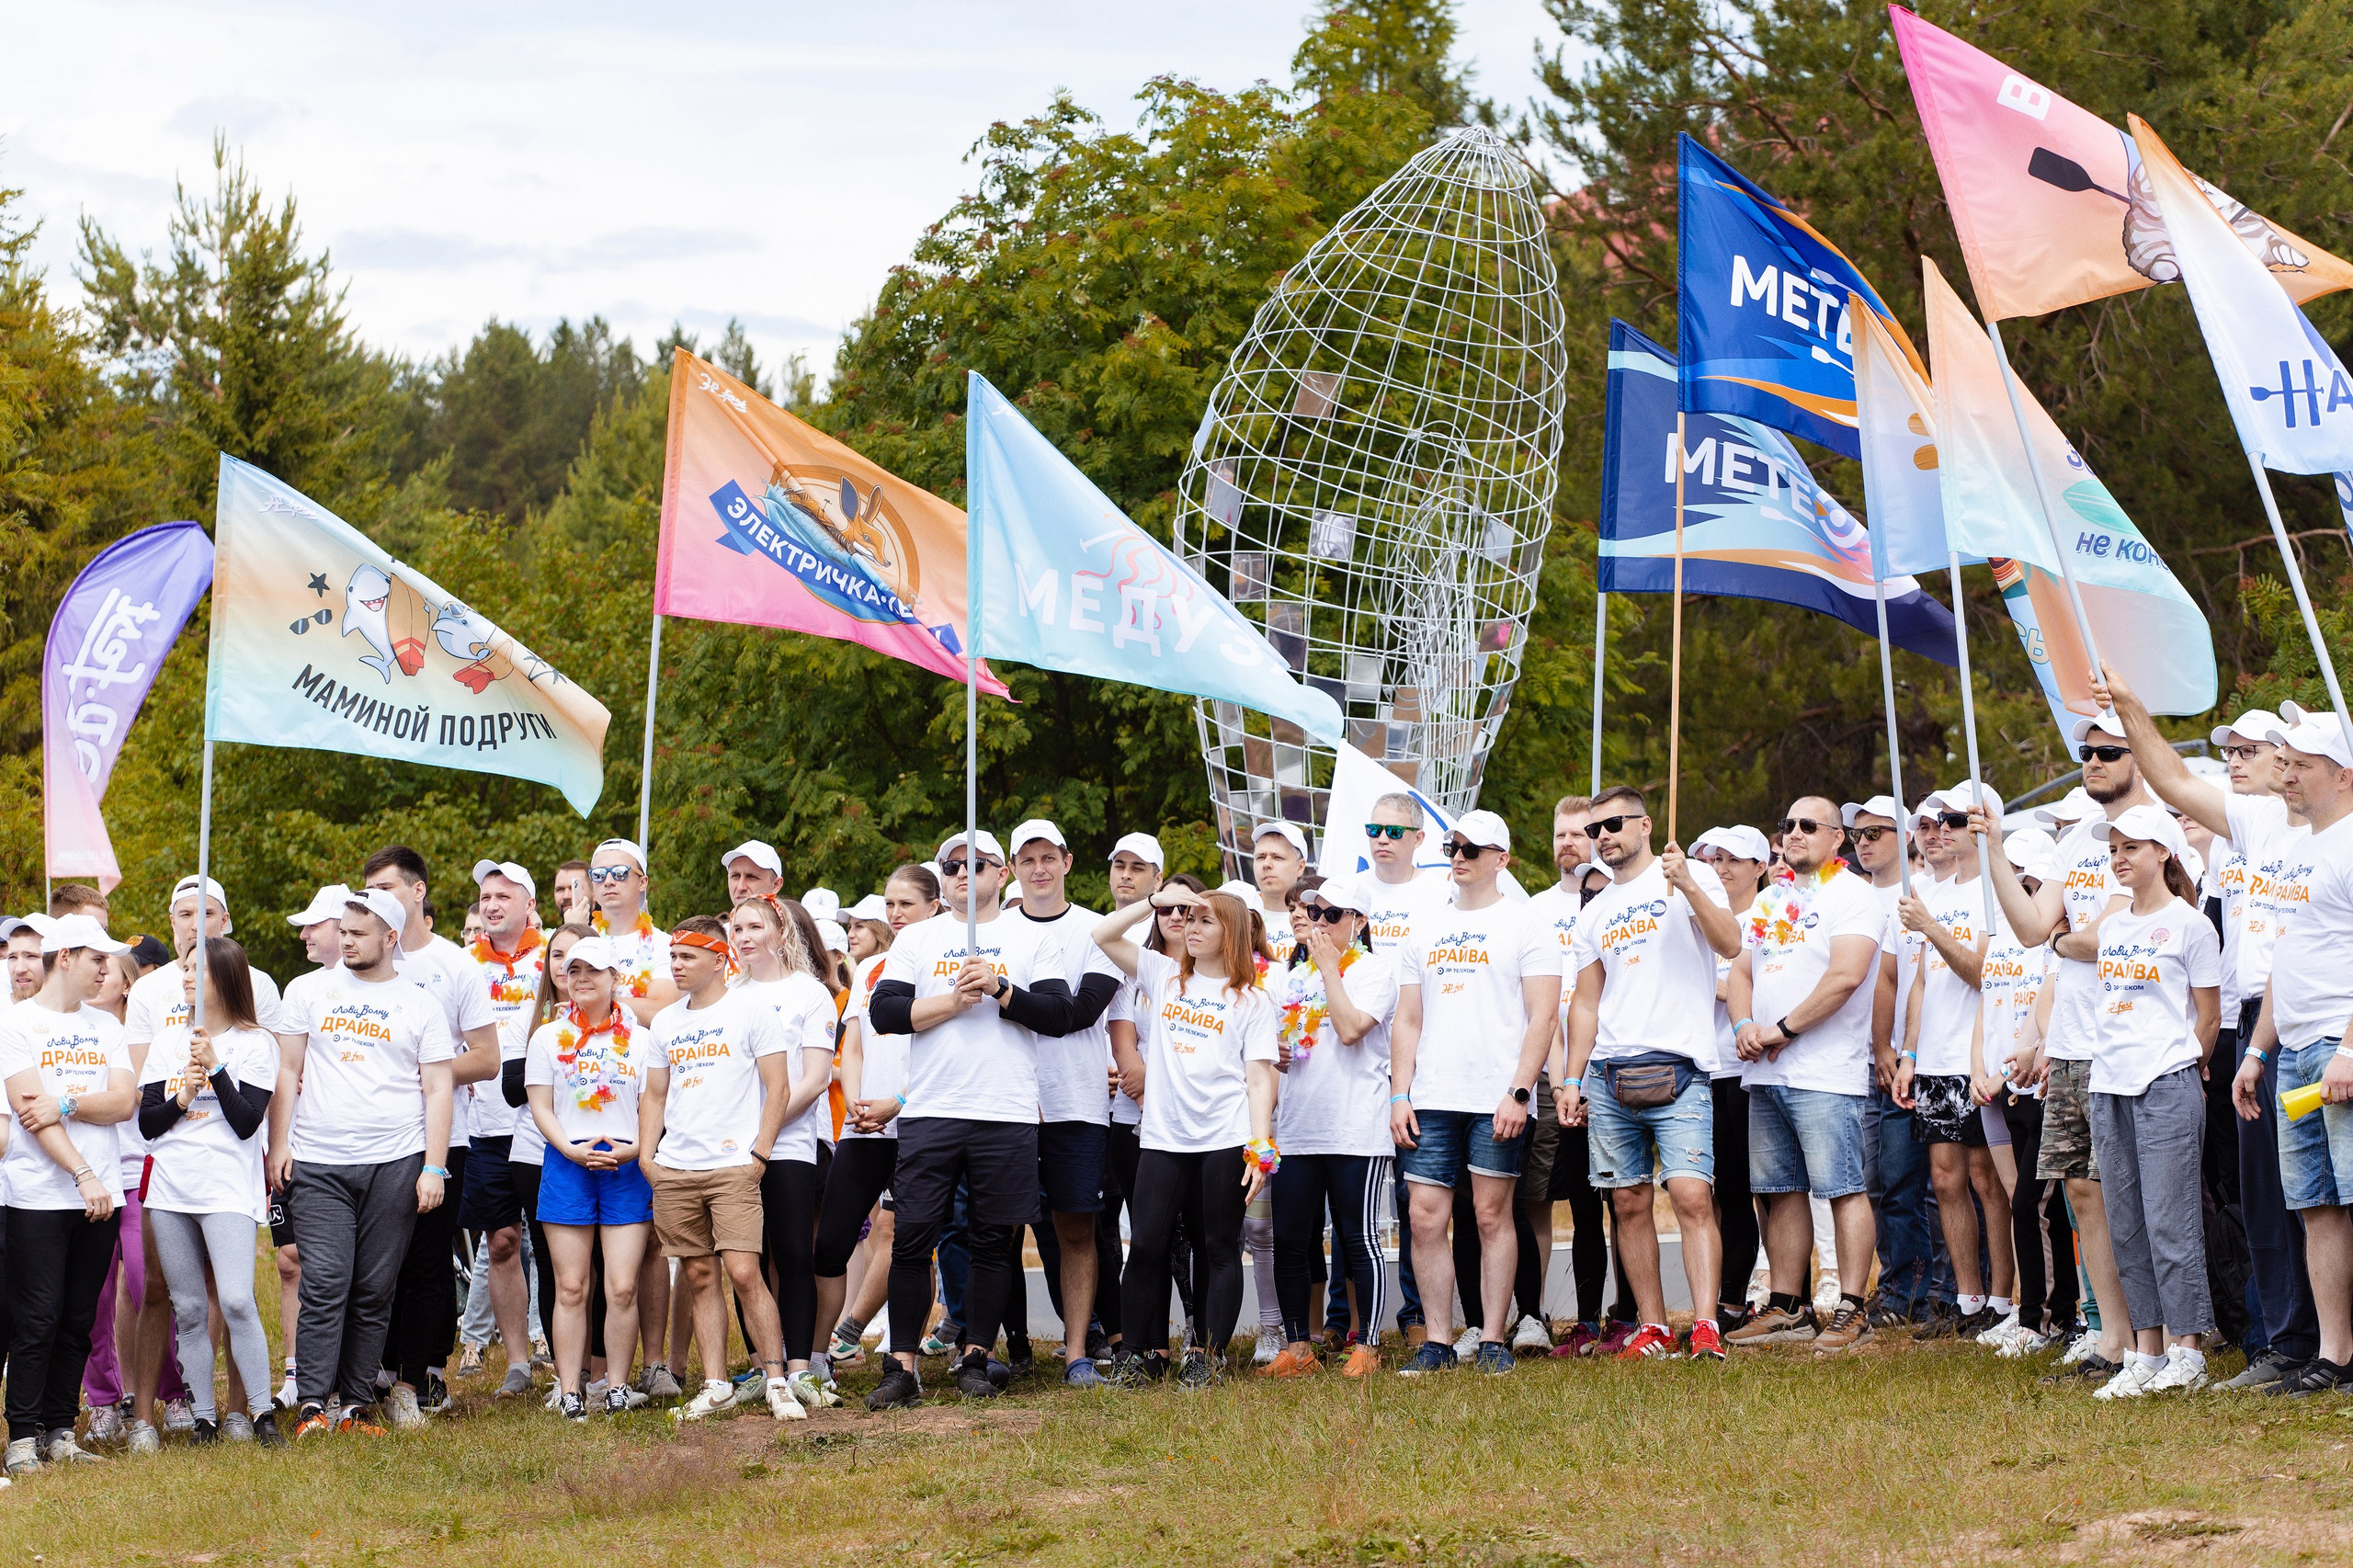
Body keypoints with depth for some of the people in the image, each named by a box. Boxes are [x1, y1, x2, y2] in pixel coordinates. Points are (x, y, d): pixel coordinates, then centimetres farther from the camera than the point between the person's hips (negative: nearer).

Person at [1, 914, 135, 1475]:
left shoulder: (105, 1026, 15)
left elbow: (124, 1102, 3)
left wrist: (66, 1104, -13)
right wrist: (83, 1175, -15)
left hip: (100, 1195, 5)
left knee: (78, 1322, 6)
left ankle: (59, 1432, 12)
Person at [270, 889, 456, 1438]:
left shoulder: (420, 1005, 7)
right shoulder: (316, 991, 11)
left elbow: (438, 1090, 5)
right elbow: (288, 1070, 13)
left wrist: (434, 1167, -4)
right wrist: (278, 1144, 2)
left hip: (395, 1165, 0)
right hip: (318, 1164, 0)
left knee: (375, 1291, 2)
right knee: (325, 1284, -10)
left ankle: (354, 1404, 7)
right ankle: (312, 1405, -10)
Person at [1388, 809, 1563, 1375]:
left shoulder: (1524, 924, 1)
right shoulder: (1425, 926, 16)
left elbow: (1543, 1016, -6)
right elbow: (1408, 1021, 17)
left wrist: (1518, 1093, -15)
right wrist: (1399, 1096, 7)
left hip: (1497, 1099, -4)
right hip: (1431, 1098, 5)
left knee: (1492, 1214, -2)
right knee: (1426, 1217, -1)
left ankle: (1494, 1341, 4)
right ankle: (1436, 1343, 5)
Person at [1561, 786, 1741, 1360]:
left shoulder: (1692, 877, 4)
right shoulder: (1595, 913, 20)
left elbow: (1730, 943, -12)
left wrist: (1686, 884, -24)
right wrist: (1571, 1082, 14)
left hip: (1677, 1070, -6)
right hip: (1608, 1075, 6)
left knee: (1691, 1195, -16)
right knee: (1629, 1203, 5)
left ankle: (1706, 1326, -18)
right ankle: (1653, 1327, 11)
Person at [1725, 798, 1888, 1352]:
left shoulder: (1853, 895, -5)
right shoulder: (1769, 898, 20)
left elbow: (1845, 976, -17)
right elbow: (1743, 971, 21)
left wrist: (1783, 1029, -14)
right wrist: (1743, 1025, 1)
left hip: (1826, 1073, -8)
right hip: (1764, 1074, 8)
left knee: (1844, 1189, -8)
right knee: (1781, 1191, 9)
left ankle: (1851, 1312, -7)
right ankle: (1788, 1310, 14)